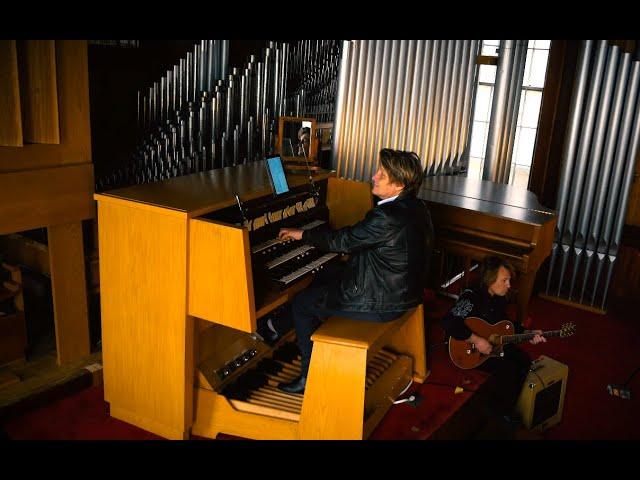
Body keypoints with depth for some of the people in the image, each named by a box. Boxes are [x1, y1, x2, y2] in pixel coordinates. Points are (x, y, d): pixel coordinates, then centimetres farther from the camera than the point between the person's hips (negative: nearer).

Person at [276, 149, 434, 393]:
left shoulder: (388, 217, -28)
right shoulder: (415, 206, 2)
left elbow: (344, 241, -20)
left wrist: (302, 234, -6)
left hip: (381, 303, -10)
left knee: (301, 303, 3)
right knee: (320, 280, 22)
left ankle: (311, 377, 14)